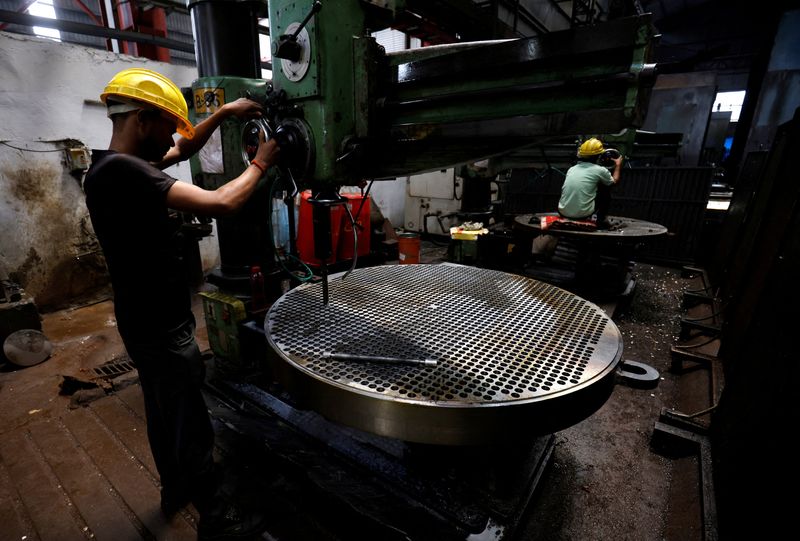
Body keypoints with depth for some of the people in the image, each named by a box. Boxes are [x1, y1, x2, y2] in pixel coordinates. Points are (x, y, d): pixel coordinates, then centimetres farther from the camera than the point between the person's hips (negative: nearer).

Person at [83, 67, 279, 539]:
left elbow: (182, 151, 17)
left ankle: (176, 489, 45)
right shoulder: (124, 170, -24)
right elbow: (218, 204, -30)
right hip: (162, 327, -10)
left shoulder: (108, 166, 7)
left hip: (144, 321, 10)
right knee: (192, 426, 4)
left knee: (164, 413, 24)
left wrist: (223, 113, 10)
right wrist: (260, 164, -14)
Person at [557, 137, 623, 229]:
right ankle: (602, 220, 23)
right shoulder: (599, 170, -2)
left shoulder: (571, 169, 11)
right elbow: (615, 181, 20)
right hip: (582, 214, -5)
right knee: (606, 187, 19)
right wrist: (618, 165, 36)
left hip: (563, 213, 5)